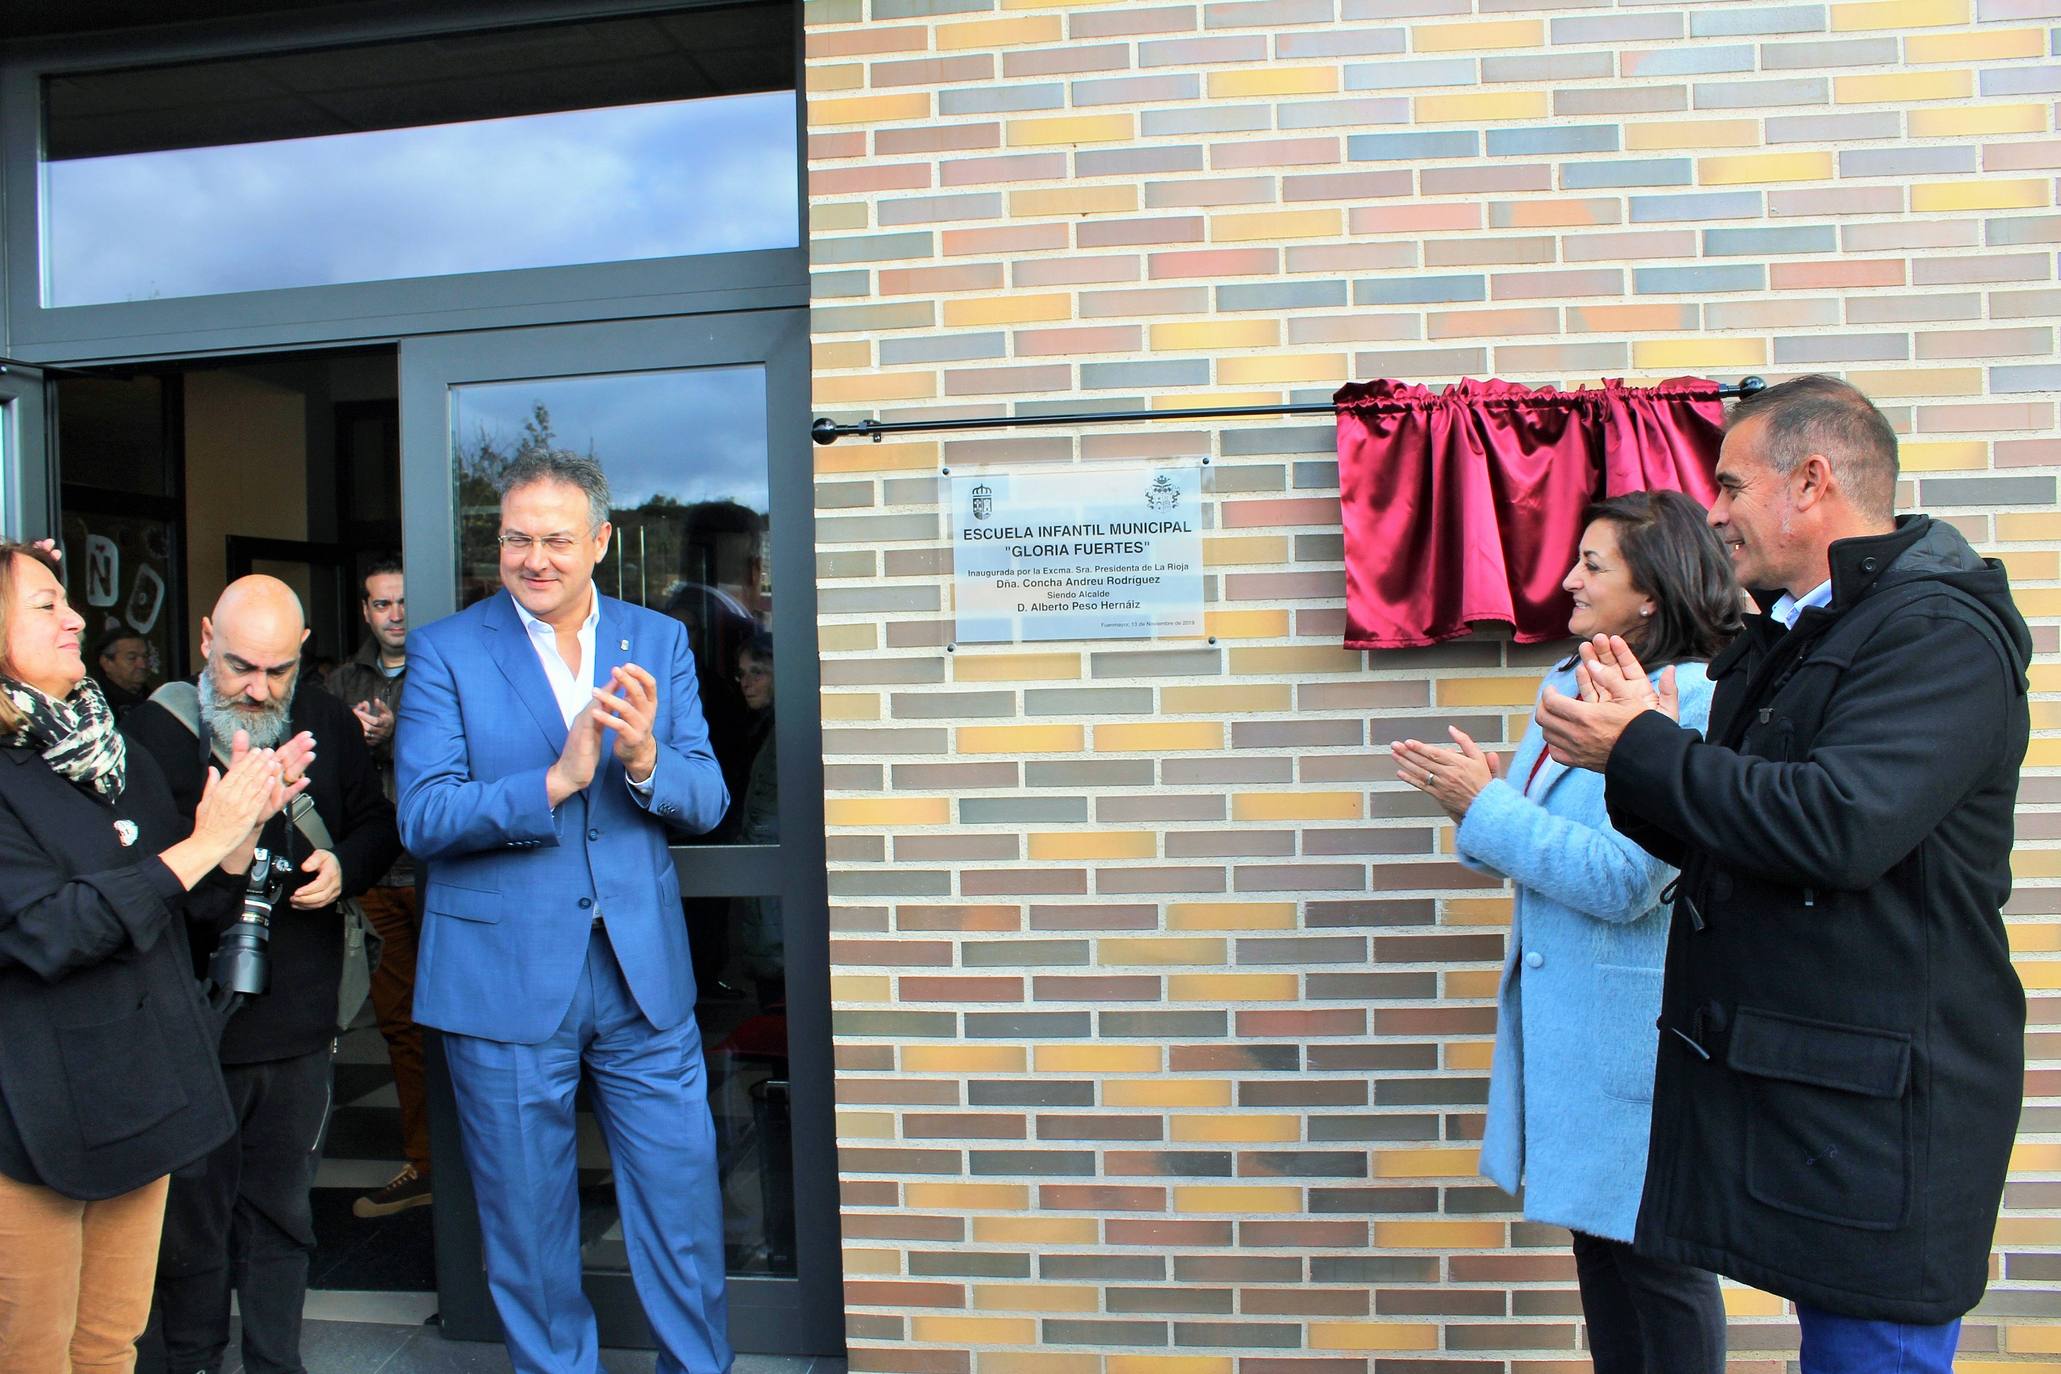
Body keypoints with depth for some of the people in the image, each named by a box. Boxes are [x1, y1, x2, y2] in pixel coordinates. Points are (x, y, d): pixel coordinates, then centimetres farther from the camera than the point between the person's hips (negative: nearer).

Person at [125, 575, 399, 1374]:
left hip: (300, 1026, 3)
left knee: (282, 1210, 17)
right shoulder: (154, 729, -8)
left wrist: (344, 867, -7)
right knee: (192, 1217, 11)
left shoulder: (327, 725, 3)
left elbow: (376, 822, 14)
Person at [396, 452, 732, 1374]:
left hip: (643, 971, 2)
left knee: (682, 1206, 10)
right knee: (527, 1220, 14)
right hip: (504, 980, -1)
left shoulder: (660, 642, 5)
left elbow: (707, 801, 0)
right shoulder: (446, 652, -3)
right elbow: (423, 818, -11)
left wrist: (645, 761, -21)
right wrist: (553, 782, -25)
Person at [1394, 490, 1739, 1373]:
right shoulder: (1569, 682, 7)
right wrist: (1477, 804, -6)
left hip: (1633, 1027, -8)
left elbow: (1624, 879, -25)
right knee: (1596, 1239, 21)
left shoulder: (1693, 706, -20)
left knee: (1656, 1256, 8)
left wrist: (1485, 804, -21)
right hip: (1562, 1019, 9)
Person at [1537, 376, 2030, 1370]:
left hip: (1874, 1101, -9)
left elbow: (1838, 827, -29)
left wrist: (1642, 750, -18)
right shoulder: (1781, 638, 16)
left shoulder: (1939, 633, -14)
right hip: (1767, 1079, 9)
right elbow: (1722, 844, 18)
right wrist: (1636, 755, -2)